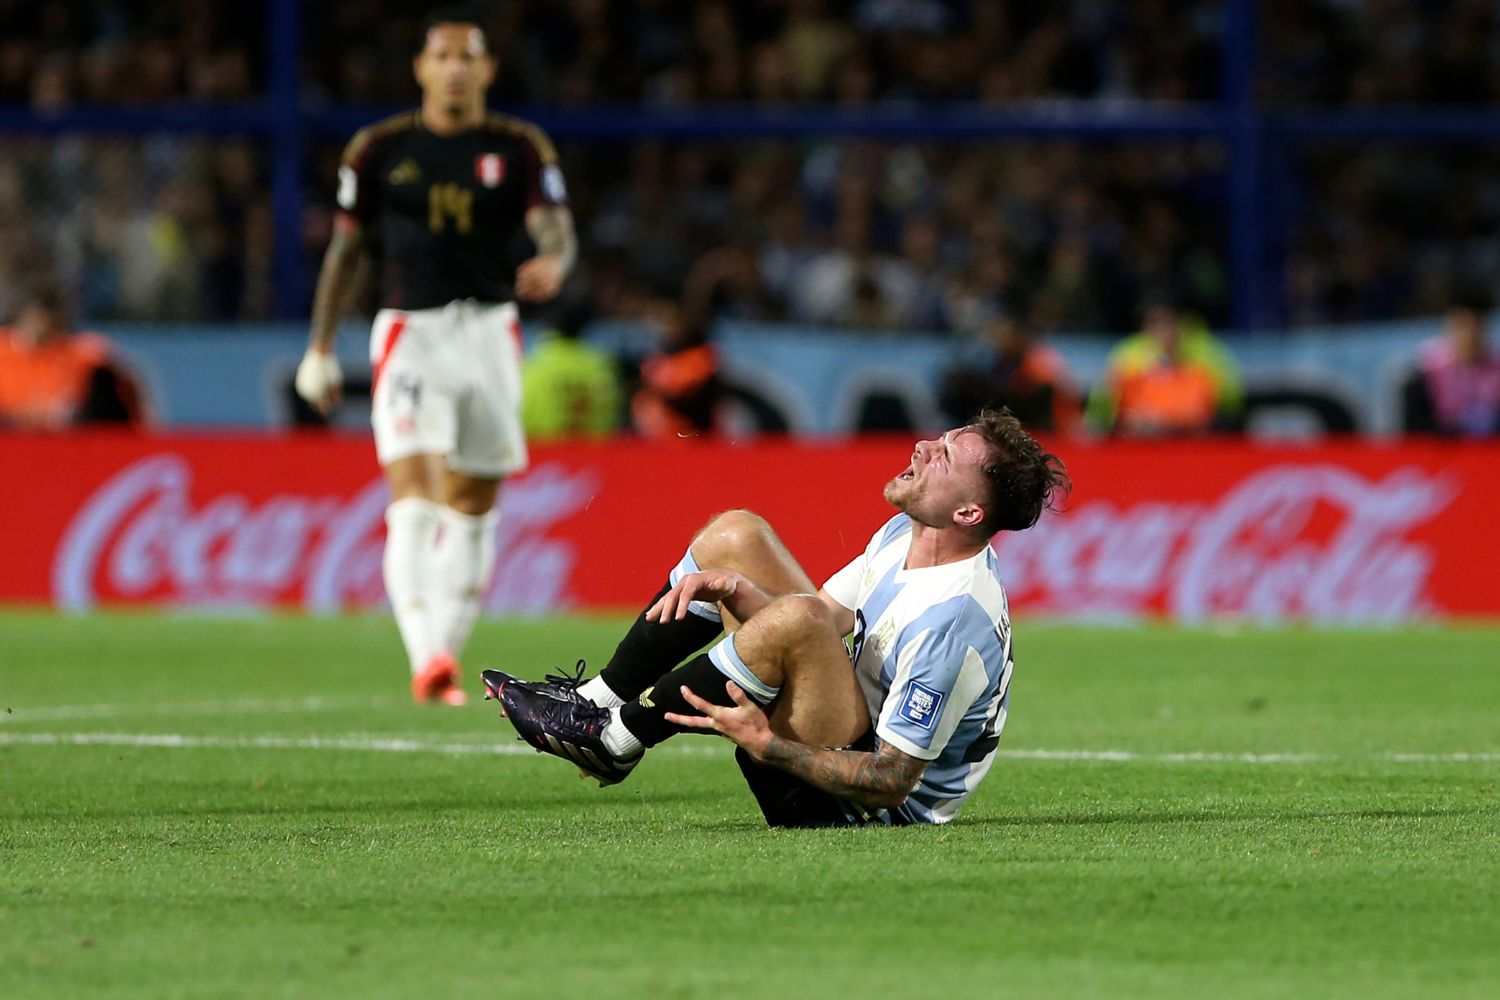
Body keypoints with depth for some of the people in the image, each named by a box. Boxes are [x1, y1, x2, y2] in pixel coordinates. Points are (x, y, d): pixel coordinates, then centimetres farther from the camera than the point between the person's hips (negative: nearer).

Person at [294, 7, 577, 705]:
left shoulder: (518, 150, 3)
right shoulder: (380, 150, 4)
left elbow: (556, 227, -11)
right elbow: (346, 248, 10)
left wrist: (552, 263, -36)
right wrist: (320, 347, 9)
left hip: (489, 332, 2)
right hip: (410, 334, -2)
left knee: (472, 510, 10)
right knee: (413, 497, -18)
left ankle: (445, 654, 23)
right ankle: (425, 659, -31)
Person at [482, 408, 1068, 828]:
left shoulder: (952, 619, -30)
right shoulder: (905, 533, -3)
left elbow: (894, 779, -29)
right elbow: (829, 617, 5)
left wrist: (768, 747, -36)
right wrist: (733, 591, -14)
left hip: (876, 809, -10)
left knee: (795, 618, -35)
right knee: (734, 534, 8)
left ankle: (616, 739, -15)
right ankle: (600, 700, 11)